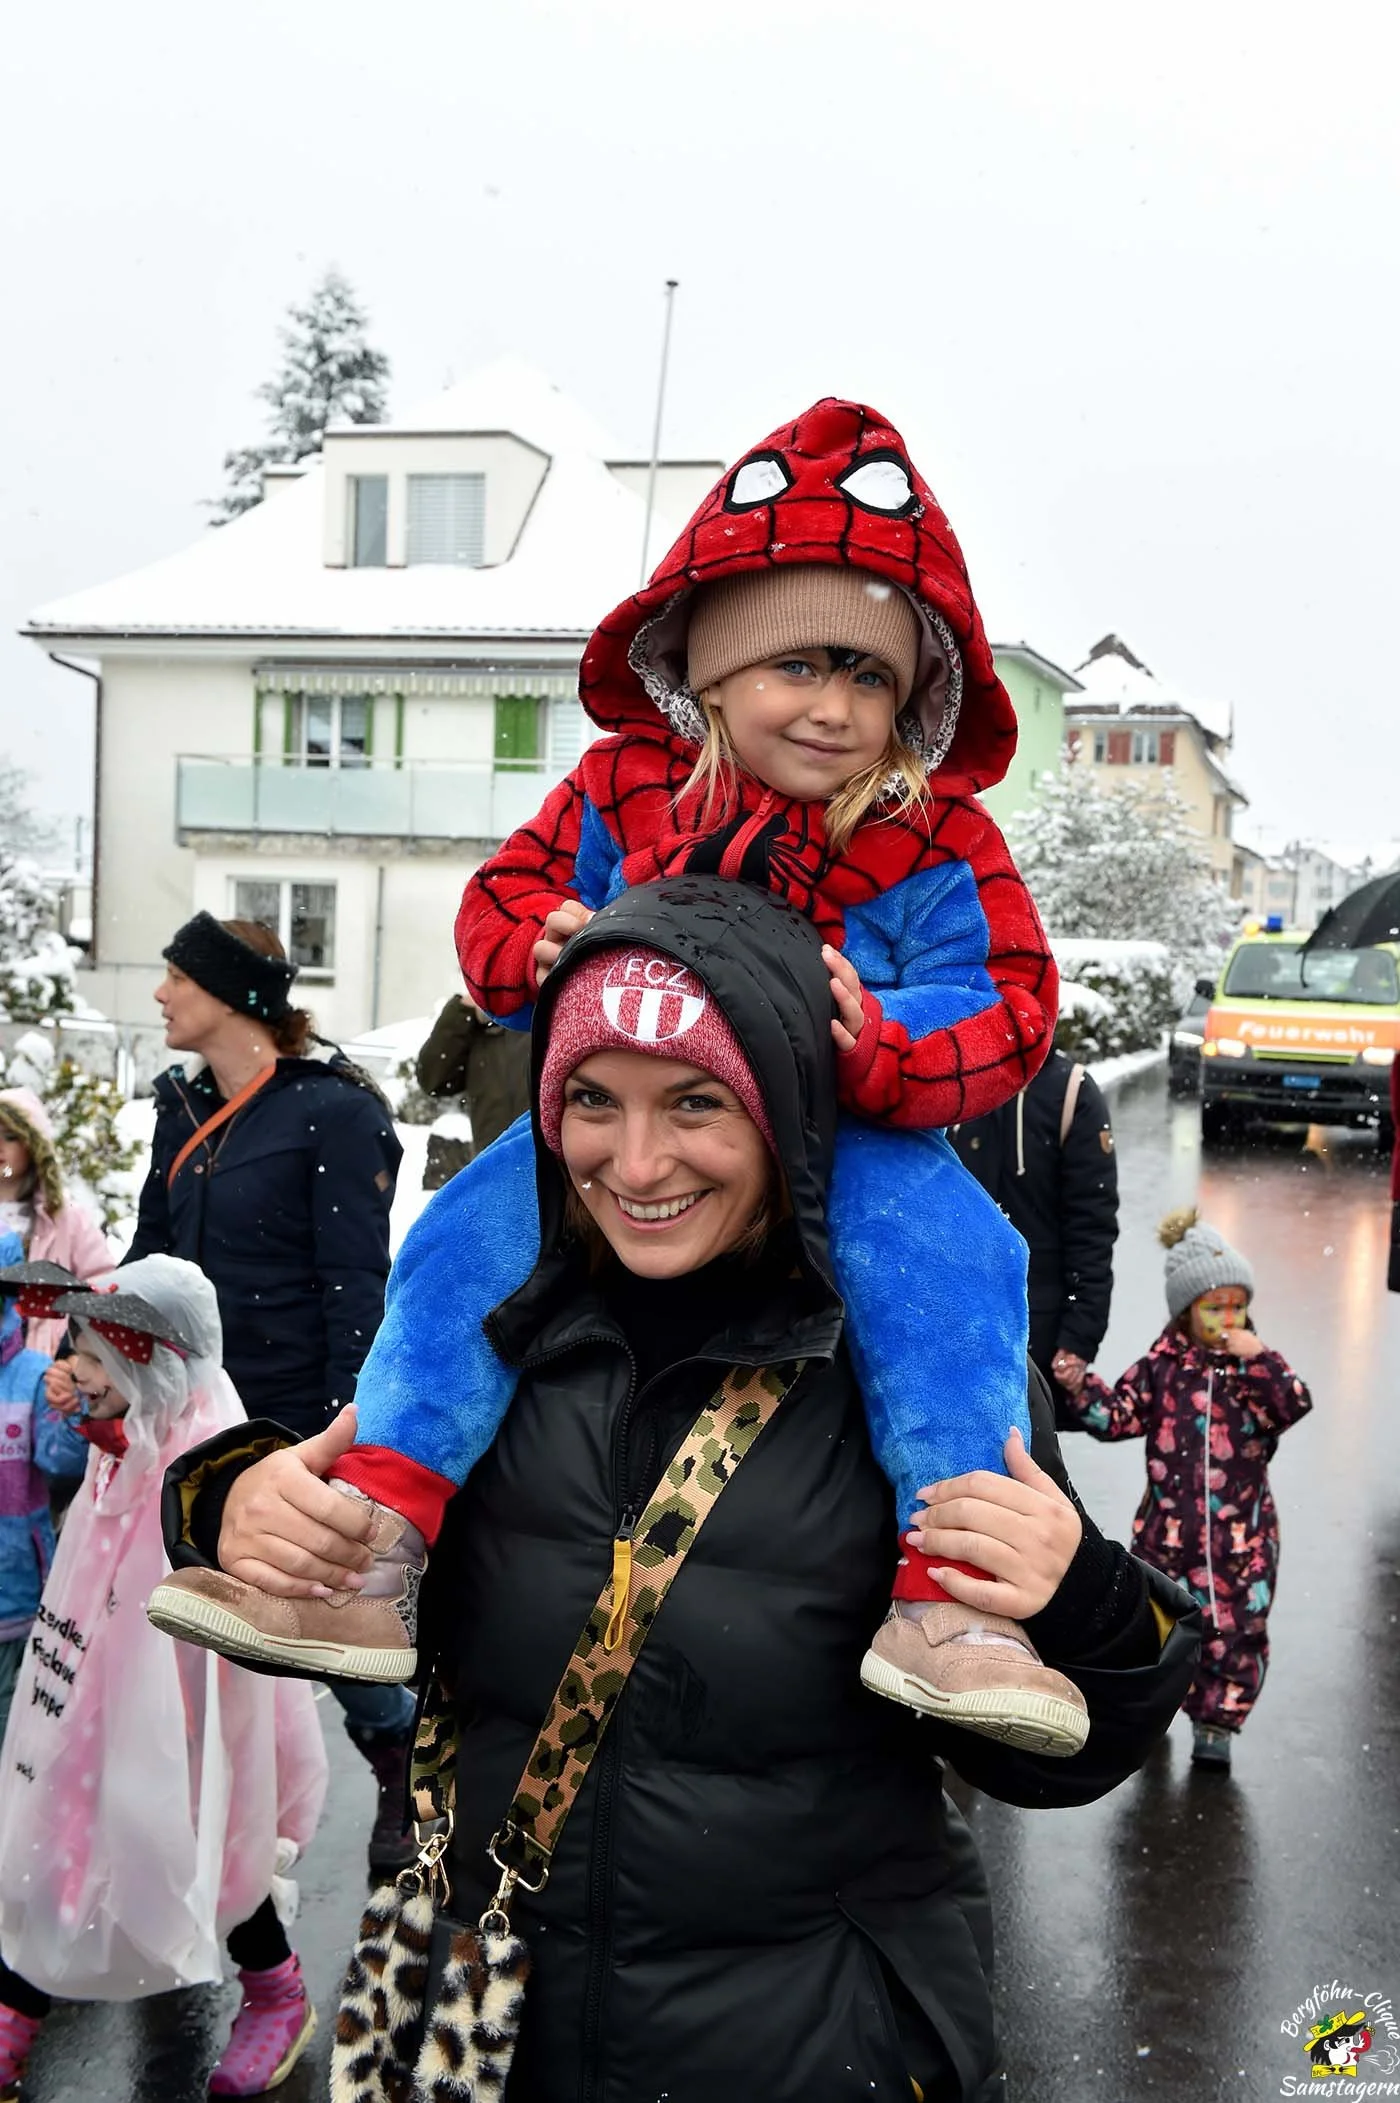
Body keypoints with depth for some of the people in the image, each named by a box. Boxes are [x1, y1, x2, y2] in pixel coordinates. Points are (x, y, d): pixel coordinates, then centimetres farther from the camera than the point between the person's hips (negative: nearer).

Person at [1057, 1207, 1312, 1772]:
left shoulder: (1255, 1367, 0)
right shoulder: (1161, 1368, 0)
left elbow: (1296, 1404, -15)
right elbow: (1116, 1416, -5)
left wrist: (1260, 1358, -25)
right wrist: (1080, 1386, -20)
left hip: (1241, 1534, 0)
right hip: (1168, 1529, 0)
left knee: (1236, 1630, 3)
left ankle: (1215, 1725, 18)